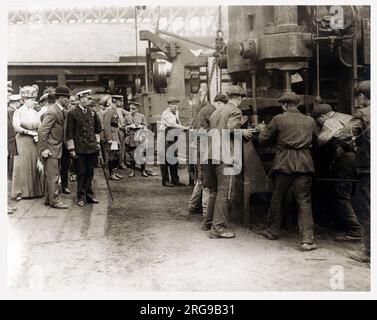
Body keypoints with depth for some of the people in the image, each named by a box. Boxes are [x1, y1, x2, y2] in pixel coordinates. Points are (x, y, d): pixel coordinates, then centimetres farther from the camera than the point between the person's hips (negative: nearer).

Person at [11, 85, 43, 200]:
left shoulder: (36, 113, 11)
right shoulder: (18, 112, -1)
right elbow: (16, 127, -14)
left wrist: (38, 136, -11)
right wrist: (30, 132, -15)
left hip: (34, 143, 4)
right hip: (22, 143, -4)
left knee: (35, 166, 4)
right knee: (22, 166, -1)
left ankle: (35, 190, 11)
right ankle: (20, 192, 6)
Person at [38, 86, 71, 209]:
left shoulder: (60, 111, 11)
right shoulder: (52, 112, -19)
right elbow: (41, 131, -22)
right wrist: (44, 149, -22)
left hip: (55, 148, 10)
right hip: (50, 149, -10)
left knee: (50, 175, 16)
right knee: (53, 176, -5)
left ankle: (48, 199, 25)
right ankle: (54, 200, 2)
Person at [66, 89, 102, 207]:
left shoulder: (92, 113, 10)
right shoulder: (72, 113, -5)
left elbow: (98, 129, 22)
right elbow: (69, 133, -7)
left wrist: (97, 142, 14)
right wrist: (71, 149, -9)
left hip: (92, 148, 5)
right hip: (80, 149, -4)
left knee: (90, 173, 11)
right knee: (81, 173, 3)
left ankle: (89, 195, 21)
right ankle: (81, 197, 14)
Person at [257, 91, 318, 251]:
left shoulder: (278, 119, -1)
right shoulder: (310, 121, 9)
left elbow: (263, 139, 6)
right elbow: (315, 140, 22)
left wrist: (262, 129, 25)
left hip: (284, 162, -1)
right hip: (305, 163, 2)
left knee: (277, 197, 15)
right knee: (304, 201, 1)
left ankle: (273, 230, 28)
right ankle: (307, 239, -6)